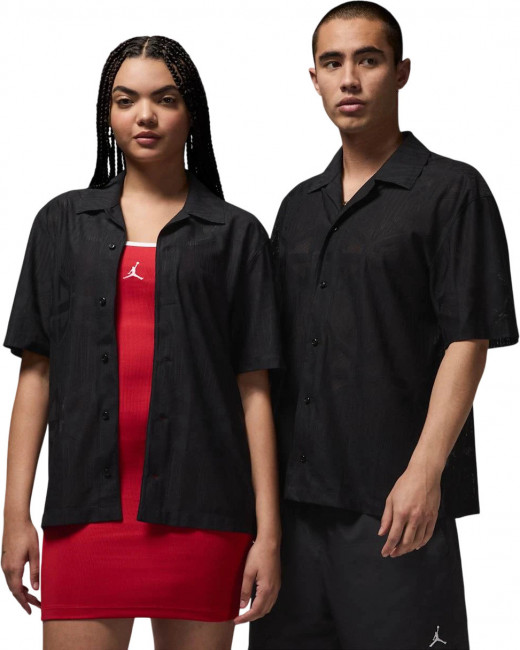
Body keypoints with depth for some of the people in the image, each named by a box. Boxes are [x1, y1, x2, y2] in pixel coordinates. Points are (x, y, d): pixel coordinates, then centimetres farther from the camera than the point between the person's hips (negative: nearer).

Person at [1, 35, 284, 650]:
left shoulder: (235, 234, 7)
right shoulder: (64, 222, 12)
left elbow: (254, 388, 2)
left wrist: (268, 531, -3)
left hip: (198, 508, -1)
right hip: (87, 504, 1)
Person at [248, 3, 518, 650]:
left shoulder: (451, 191, -3)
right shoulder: (299, 205, 16)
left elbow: (468, 340, -10)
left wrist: (426, 471, -17)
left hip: (394, 499, -6)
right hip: (294, 489, 6)